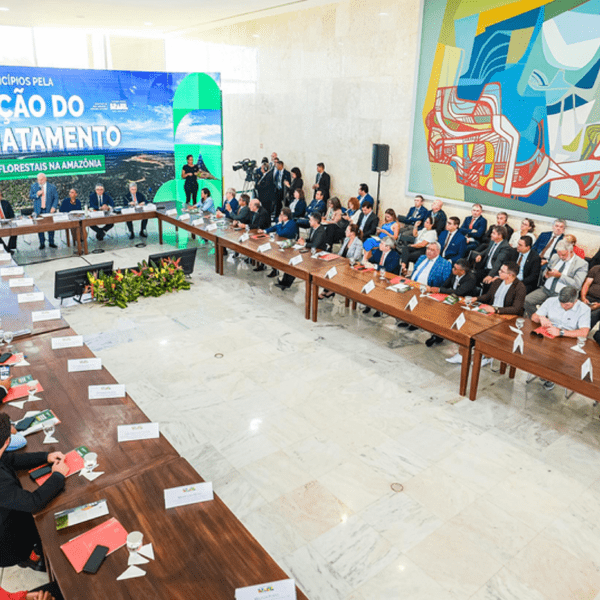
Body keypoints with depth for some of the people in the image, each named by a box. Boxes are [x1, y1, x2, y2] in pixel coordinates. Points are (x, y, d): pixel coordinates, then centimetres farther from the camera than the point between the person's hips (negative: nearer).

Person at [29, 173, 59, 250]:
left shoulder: (52, 187, 2)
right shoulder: (33, 186, 7)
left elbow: (56, 198, 2)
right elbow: (30, 197, 7)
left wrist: (54, 207, -11)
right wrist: (36, 195, -15)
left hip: (49, 210, -1)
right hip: (39, 210, 1)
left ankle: (51, 242, 13)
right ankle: (42, 243, 9)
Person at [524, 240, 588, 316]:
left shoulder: (582, 264, -3)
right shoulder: (555, 257, 14)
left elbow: (577, 285, -13)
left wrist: (560, 275, -17)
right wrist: (546, 274, -1)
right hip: (546, 290, 6)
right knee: (527, 300, -17)